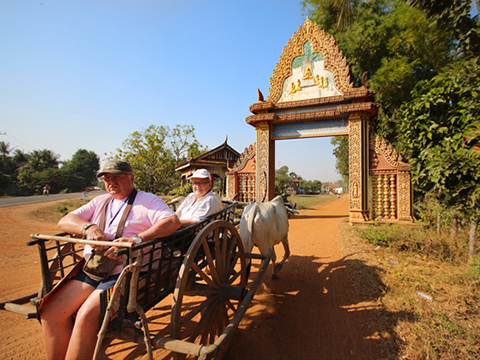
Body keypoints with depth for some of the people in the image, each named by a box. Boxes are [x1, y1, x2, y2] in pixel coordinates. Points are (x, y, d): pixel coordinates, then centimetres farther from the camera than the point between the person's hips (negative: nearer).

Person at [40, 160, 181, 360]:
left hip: (127, 272, -6)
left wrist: (137, 239, -29)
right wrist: (88, 227, -10)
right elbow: (64, 221, 12)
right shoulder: (100, 202, 20)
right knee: (50, 312, -8)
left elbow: (173, 222, -17)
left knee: (87, 316, -23)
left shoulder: (147, 200, 0)